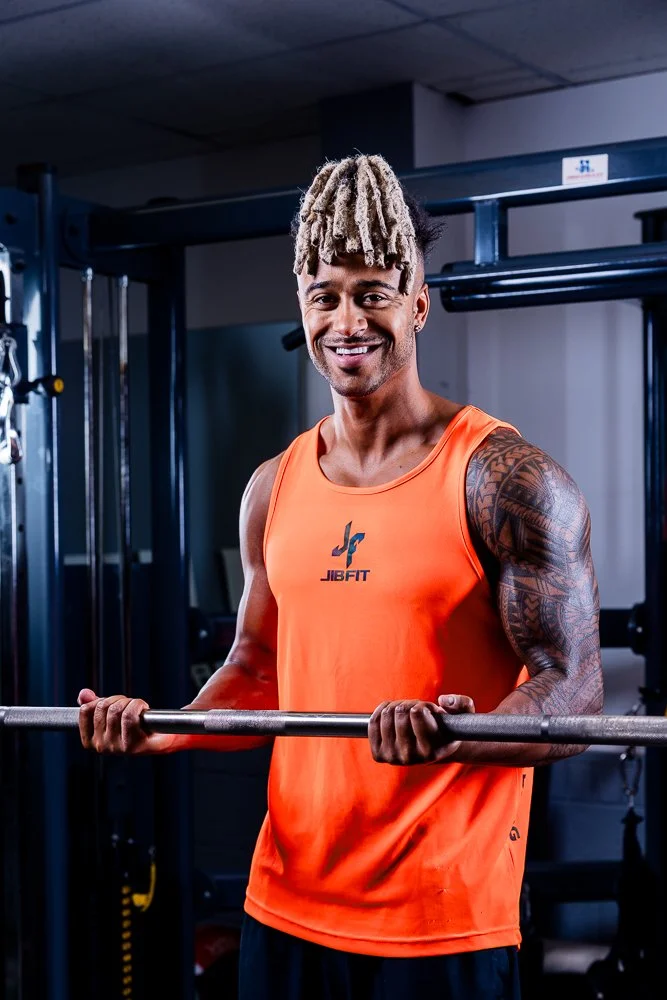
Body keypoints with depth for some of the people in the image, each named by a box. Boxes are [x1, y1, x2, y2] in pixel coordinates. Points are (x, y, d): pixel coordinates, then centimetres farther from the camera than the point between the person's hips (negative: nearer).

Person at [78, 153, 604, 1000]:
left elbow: (573, 691, -12)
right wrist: (162, 731, -1)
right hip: (288, 902, 5)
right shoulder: (274, 490, 8)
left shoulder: (505, 479, -9)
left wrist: (457, 735, -31)